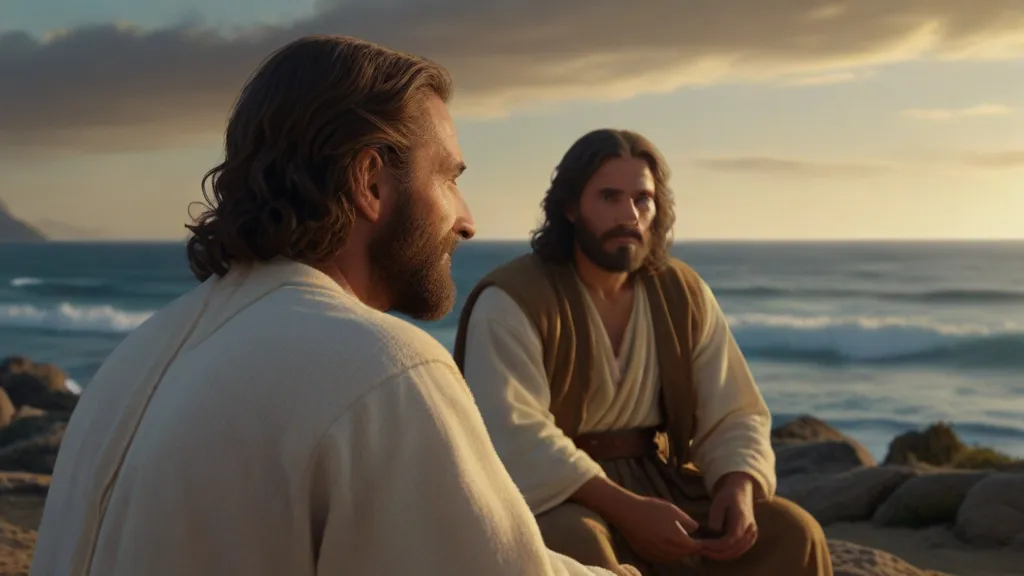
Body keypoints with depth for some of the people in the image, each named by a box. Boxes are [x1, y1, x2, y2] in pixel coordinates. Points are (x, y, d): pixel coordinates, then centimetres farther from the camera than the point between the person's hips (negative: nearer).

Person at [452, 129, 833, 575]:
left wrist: (738, 490, -18)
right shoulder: (511, 300, -13)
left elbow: (732, 416, 4)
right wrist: (626, 509, -29)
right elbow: (515, 439, -23)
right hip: (553, 501, -5)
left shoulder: (685, 295, 4)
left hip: (657, 485, 5)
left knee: (790, 533, -13)